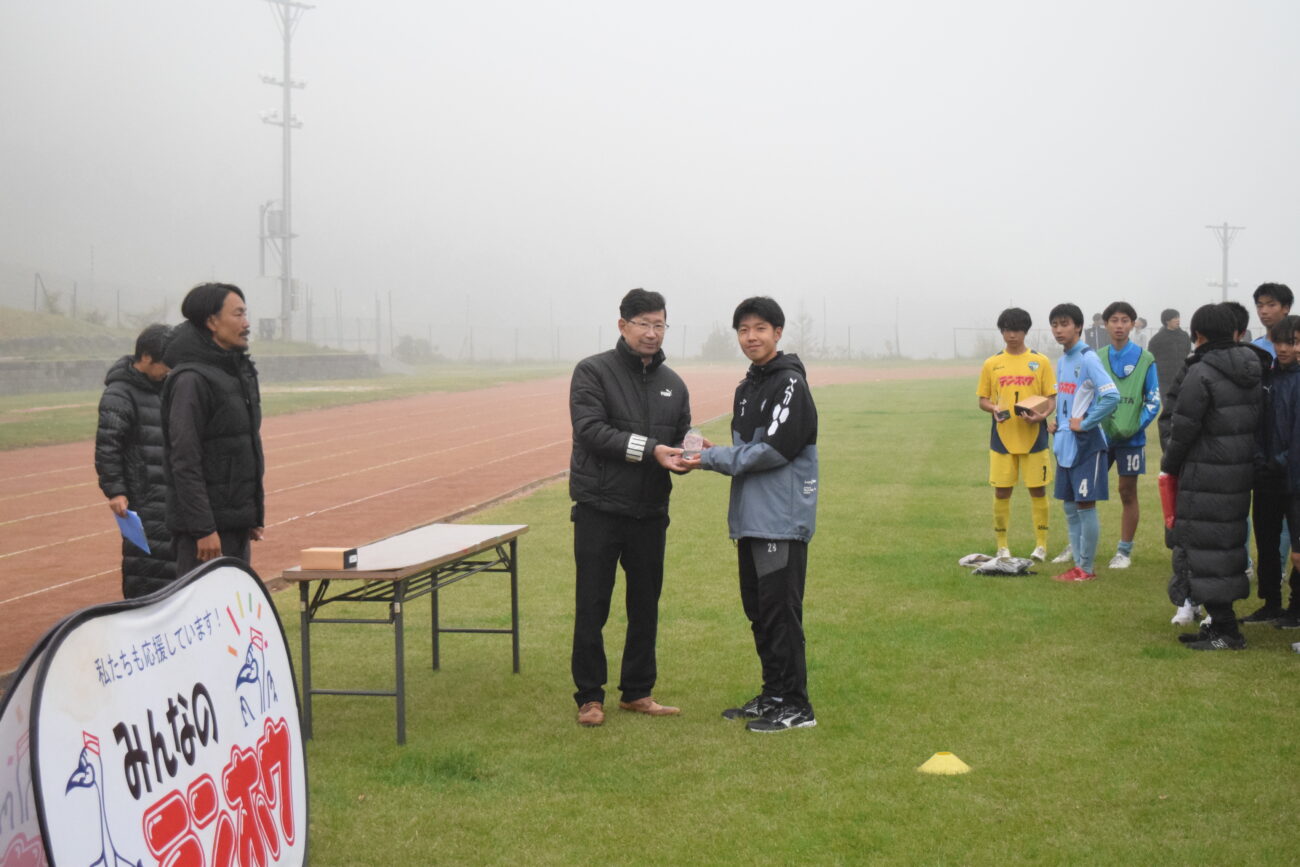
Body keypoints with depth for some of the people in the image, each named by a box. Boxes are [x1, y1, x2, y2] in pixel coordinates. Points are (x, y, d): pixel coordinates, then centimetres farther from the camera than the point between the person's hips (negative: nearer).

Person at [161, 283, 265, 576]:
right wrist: (203, 529, -22)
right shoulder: (191, 380, -14)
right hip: (208, 522, -9)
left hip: (237, 519, 9)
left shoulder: (240, 371, 14)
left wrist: (254, 515, 18)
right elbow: (185, 462, -19)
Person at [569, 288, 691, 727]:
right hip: (599, 510, -5)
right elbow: (590, 430, -16)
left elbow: (680, 442, 15)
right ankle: (589, 696, 10)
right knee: (592, 607, 0)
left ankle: (637, 691, 23)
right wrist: (648, 449, -24)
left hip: (650, 512, 5)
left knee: (645, 605, 11)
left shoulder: (673, 384, 13)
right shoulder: (592, 372, -4)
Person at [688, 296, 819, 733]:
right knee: (758, 609, 14)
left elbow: (775, 449, -19)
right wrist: (714, 455, 4)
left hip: (783, 518, -9)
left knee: (780, 609, -7)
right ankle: (773, 695, 24)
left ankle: (795, 705, 0)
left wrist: (713, 458, -14)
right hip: (751, 517, 9)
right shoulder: (746, 388, 18)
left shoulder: (790, 383, -11)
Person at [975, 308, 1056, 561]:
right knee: (1001, 491, 3)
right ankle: (1002, 546, 13)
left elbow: (1051, 399, 3)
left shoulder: (1041, 362, 3)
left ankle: (1041, 545, 12)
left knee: (1038, 490, 3)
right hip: (1002, 437, 1)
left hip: (1034, 436, -1)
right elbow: (982, 399, 11)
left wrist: (1042, 415, -17)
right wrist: (994, 409, -11)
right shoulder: (991, 364, 6)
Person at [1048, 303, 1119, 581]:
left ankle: (1087, 568, 5)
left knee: (1085, 505, -3)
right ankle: (1078, 563, 21)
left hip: (1086, 444, -9)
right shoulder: (1061, 362, 12)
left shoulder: (1088, 359, -14)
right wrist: (1059, 423, 10)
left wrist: (1084, 423, -18)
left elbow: (1112, 396, -24)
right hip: (1065, 444, 9)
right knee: (1069, 506, 12)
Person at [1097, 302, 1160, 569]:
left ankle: (1124, 551, 15)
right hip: (1099, 435, 3)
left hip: (1130, 437, -3)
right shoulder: (1097, 358, 5)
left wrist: (1135, 427, -14)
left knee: (1128, 492, 6)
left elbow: (1153, 401, -3)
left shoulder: (1145, 359, -3)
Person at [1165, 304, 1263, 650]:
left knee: (1205, 547, -2)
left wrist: (1170, 464, 3)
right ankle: (1219, 624, 21)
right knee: (1228, 543, 15)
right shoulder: (1251, 373, 8)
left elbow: (1184, 427, -14)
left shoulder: (1200, 374, -15)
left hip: (1206, 478, -8)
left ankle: (1225, 630, -2)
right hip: (1241, 472, 8)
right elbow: (1255, 421, 11)